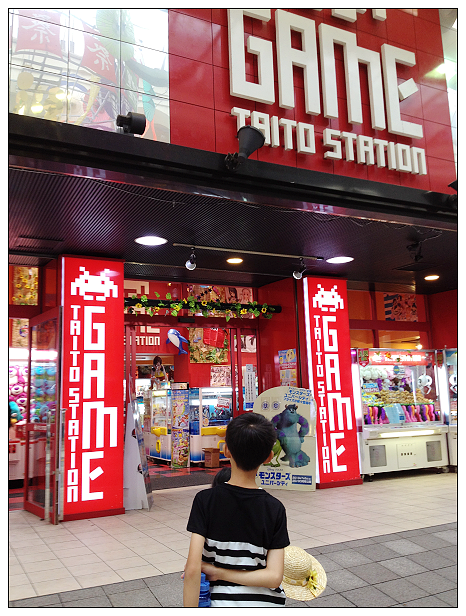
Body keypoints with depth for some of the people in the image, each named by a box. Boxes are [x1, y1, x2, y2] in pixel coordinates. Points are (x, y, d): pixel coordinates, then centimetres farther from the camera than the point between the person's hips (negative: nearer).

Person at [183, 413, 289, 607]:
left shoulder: (205, 500, -13)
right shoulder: (275, 509, -10)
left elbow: (192, 569, -18)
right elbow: (274, 576, -14)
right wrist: (218, 572, -10)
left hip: (223, 601, 0)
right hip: (266, 603, 1)